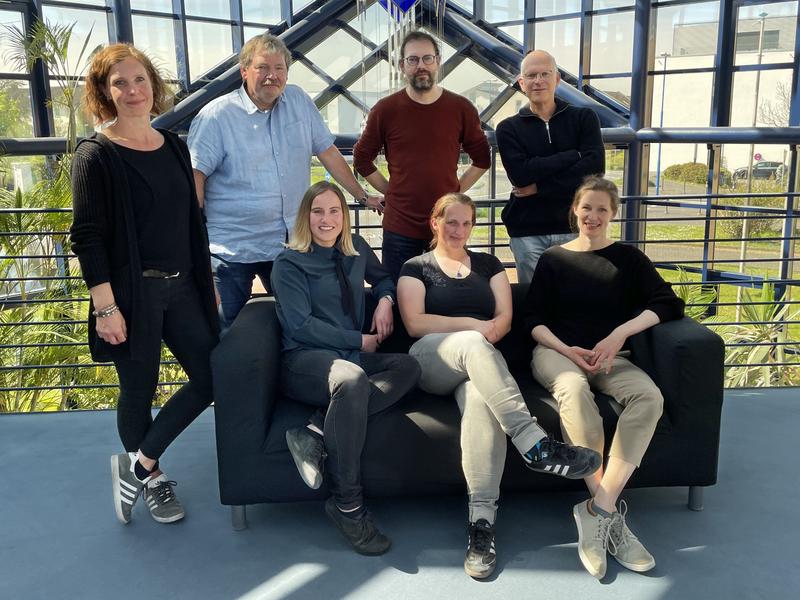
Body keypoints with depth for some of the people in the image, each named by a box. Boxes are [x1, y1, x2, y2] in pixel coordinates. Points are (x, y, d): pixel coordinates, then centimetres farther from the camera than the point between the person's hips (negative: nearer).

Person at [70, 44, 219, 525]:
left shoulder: (174, 146, 9)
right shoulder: (96, 155, -7)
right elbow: (87, 236, -11)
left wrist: (208, 282, 14)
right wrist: (105, 306, -16)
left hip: (182, 288, 6)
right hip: (133, 291, -6)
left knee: (211, 378, 6)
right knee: (139, 391, 7)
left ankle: (138, 463, 20)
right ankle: (153, 478, 31)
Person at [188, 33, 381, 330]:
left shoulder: (299, 101, 6)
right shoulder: (216, 116, -7)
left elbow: (328, 152, 12)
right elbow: (195, 175, -10)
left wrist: (363, 196, 14)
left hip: (290, 242, 4)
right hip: (231, 248, -4)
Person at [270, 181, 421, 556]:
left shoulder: (356, 249, 17)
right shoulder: (289, 263, 1)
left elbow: (382, 277, 36)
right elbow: (300, 325, -9)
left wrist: (385, 300, 12)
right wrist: (360, 341, -10)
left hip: (353, 356, 6)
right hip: (304, 360, -6)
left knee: (408, 367, -24)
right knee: (352, 378, -39)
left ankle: (316, 434, -33)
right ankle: (347, 505, -32)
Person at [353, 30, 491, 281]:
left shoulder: (461, 108, 1)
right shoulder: (385, 110, -2)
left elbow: (482, 159, 11)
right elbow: (362, 159, 9)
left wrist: (457, 190, 3)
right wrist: (390, 192, 3)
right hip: (400, 227, -1)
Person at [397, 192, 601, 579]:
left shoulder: (488, 264, 22)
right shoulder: (417, 268, 14)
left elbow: (505, 317, 11)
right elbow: (414, 323, -1)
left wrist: (489, 330, -13)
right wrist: (473, 325, -12)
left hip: (479, 361, 2)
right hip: (430, 361, -1)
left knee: (481, 397, -37)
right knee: (473, 344, -38)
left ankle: (482, 522, -41)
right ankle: (534, 445, -46)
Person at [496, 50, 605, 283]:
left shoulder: (584, 118, 8)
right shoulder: (508, 128, 8)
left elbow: (594, 167, -7)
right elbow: (520, 174, -10)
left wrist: (540, 187, -11)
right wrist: (574, 155, -10)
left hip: (573, 228, 0)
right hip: (527, 233, 0)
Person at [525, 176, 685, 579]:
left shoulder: (628, 258, 15)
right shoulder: (553, 259, 16)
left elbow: (668, 304, 2)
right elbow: (534, 319, 7)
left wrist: (620, 333, -14)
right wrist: (567, 350, -12)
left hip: (610, 357, 1)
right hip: (556, 351, -1)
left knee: (649, 396, -32)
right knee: (573, 388, -38)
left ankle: (597, 512, -32)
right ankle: (609, 512, -34)